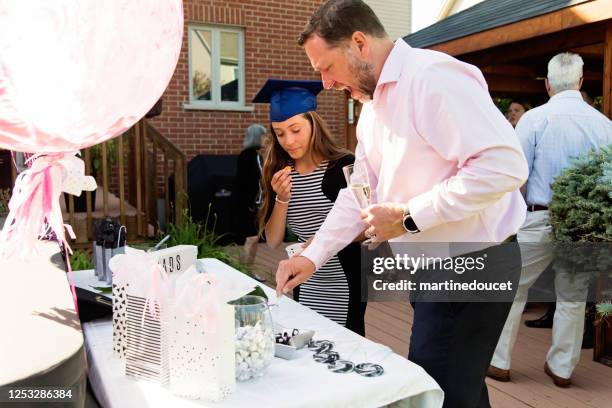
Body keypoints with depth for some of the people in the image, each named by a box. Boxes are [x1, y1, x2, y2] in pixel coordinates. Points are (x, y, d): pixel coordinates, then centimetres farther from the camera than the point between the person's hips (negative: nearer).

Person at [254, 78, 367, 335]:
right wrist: (282, 198, -15)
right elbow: (273, 241, -2)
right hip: (306, 283, 4)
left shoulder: (345, 166, -12)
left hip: (345, 282, -4)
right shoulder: (279, 174, 0)